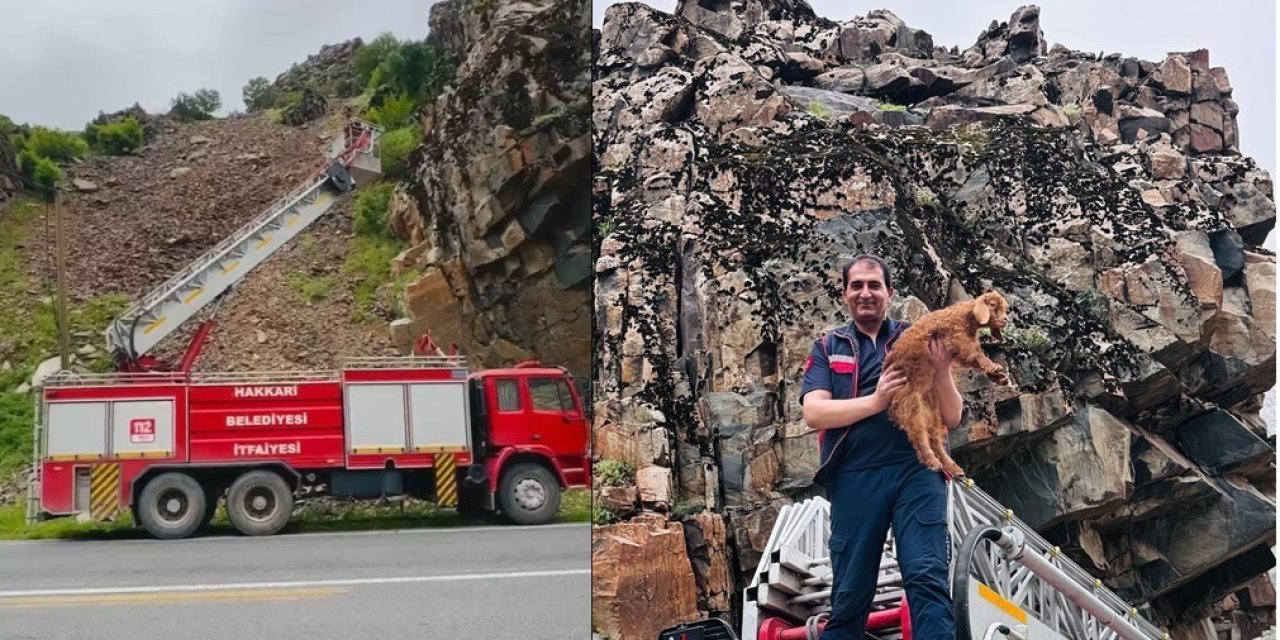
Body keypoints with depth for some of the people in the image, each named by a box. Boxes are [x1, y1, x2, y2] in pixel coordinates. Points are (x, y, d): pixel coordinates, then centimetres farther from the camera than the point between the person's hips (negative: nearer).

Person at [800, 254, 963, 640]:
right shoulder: (827, 348, 14)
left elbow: (952, 418, 9)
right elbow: (814, 413, -1)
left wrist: (942, 372, -10)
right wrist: (876, 401, -13)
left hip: (915, 470, -1)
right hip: (854, 477, 1)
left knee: (927, 579, -14)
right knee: (849, 595, 6)